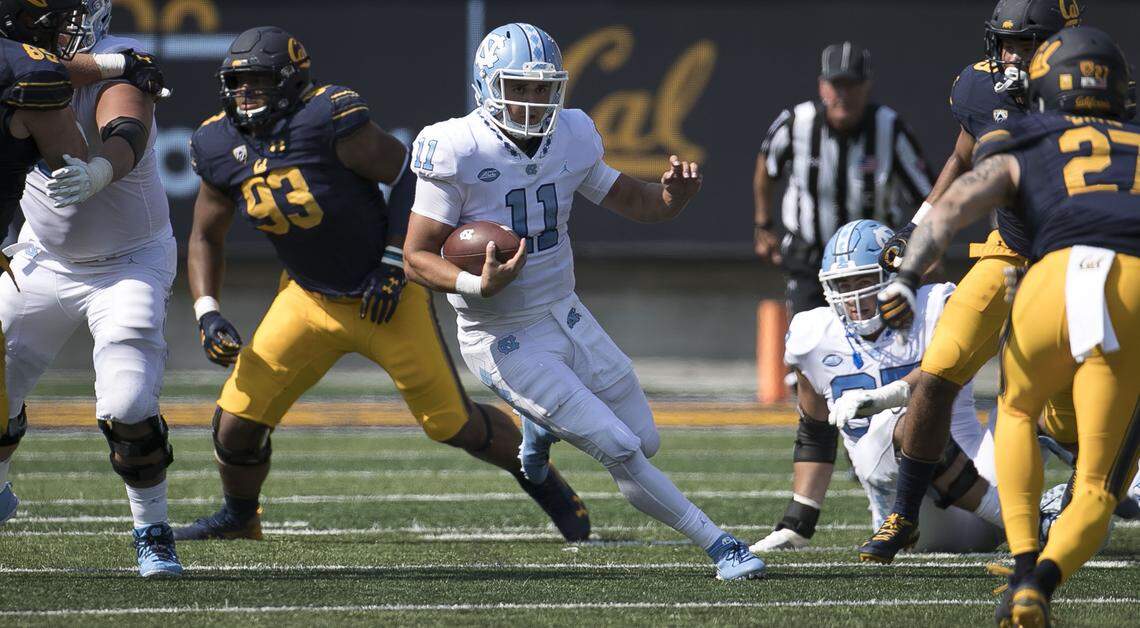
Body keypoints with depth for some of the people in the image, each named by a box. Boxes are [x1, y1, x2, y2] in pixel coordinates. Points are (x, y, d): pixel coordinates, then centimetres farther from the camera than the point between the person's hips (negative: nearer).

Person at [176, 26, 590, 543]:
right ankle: (238, 520, 26)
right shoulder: (219, 147, -6)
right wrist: (207, 314, -5)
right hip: (309, 300, 5)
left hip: (383, 297, -5)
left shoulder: (329, 120, -25)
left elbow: (409, 174, -17)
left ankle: (538, 478, 26)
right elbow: (205, 237, 8)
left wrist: (393, 264, -18)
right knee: (237, 423, -2)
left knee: (453, 423, 0)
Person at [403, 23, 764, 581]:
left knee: (645, 442, 13)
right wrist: (480, 284, -36)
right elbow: (418, 259, -18)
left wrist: (673, 194, -14)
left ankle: (540, 426, 40)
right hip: (506, 342, -6)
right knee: (621, 453, -12)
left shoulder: (569, 140, -3)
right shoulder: (457, 153, -21)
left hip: (566, 318, 6)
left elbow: (636, 203, 9)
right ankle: (719, 547, 1)